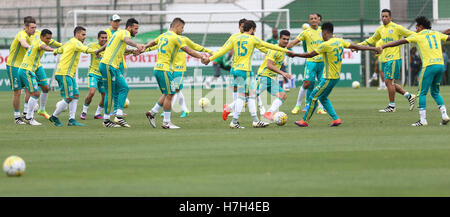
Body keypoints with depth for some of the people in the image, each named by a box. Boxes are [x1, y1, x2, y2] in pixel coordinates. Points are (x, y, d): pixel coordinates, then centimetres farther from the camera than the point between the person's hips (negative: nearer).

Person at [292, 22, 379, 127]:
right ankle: (336, 119, 14)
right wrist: (373, 48, 17)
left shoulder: (326, 45, -19)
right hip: (336, 76, 9)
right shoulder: (339, 41, 4)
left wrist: (295, 54, -4)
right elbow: (355, 46, 9)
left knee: (313, 98, 0)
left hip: (329, 78, -9)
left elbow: (310, 55, -15)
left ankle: (304, 121, 8)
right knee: (323, 98, 19)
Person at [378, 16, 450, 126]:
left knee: (422, 93, 0)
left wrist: (383, 46, 5)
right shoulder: (437, 34, 18)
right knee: (435, 92, 17)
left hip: (429, 65, -6)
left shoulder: (418, 36, 5)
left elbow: (399, 42, 3)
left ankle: (423, 120, -4)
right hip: (440, 64, 6)